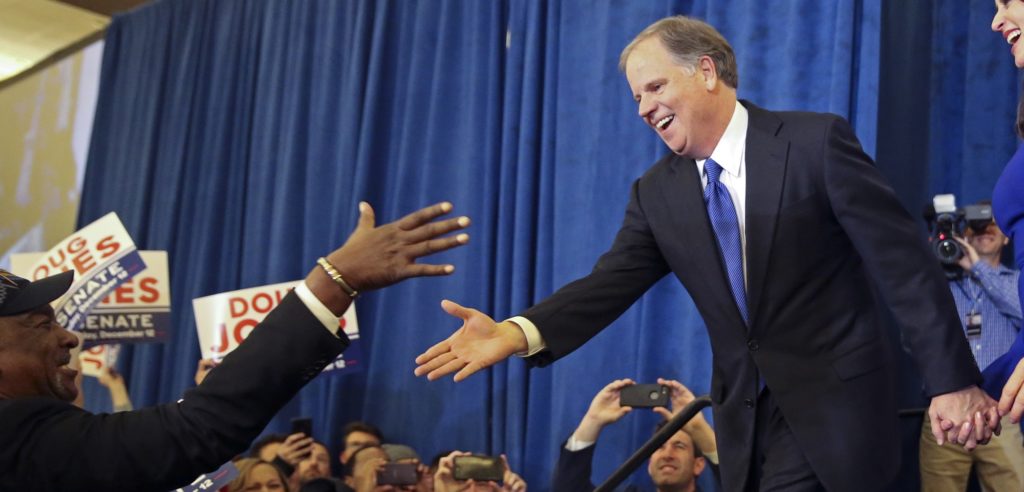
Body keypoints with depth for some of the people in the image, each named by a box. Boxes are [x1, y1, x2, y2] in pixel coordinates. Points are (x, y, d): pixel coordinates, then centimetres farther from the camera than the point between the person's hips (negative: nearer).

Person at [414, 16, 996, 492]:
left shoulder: (816, 141, -10)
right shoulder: (657, 192, 4)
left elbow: (905, 262, -10)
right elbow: (612, 282, -5)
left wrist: (952, 380, -13)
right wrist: (519, 332, -23)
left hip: (834, 409, -4)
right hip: (747, 421, 5)